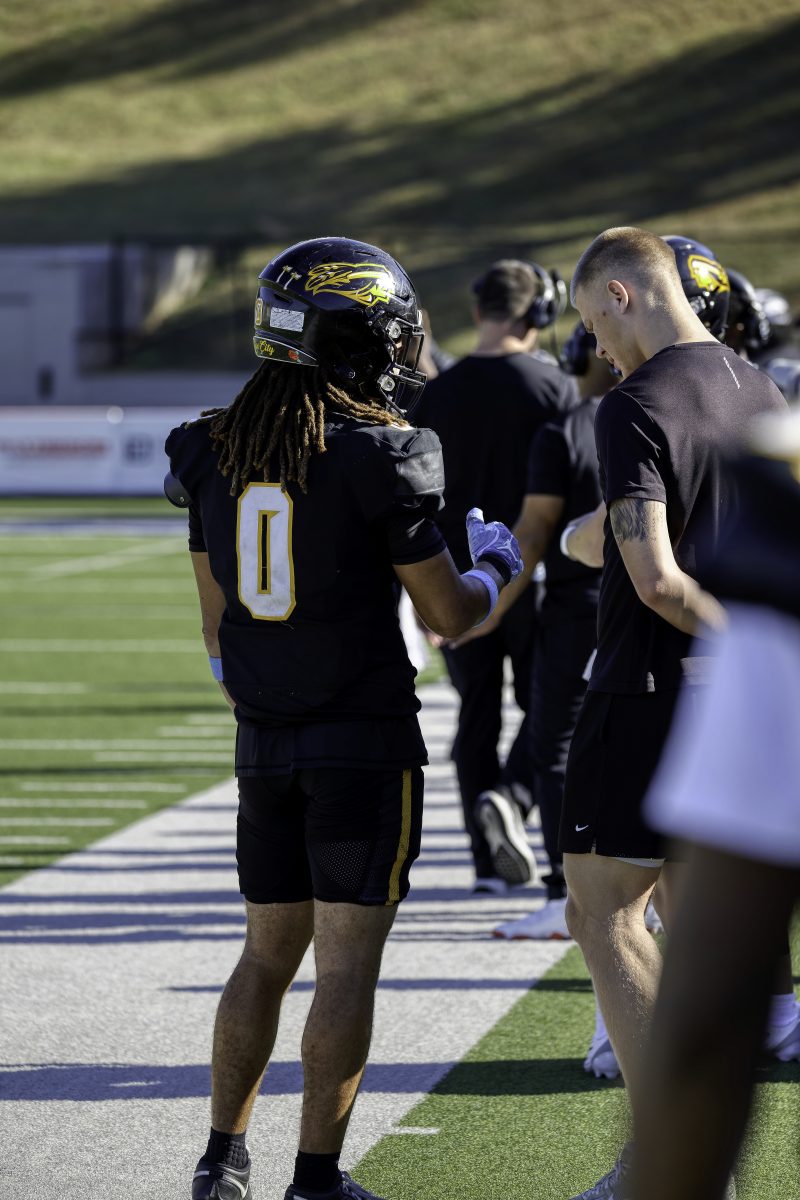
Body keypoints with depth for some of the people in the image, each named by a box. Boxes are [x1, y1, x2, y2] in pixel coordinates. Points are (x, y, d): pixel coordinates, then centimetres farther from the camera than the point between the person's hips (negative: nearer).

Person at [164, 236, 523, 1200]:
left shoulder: (215, 451, 4)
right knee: (347, 964, 1)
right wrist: (495, 568, 12)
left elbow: (216, 616, 12)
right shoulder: (378, 458, -14)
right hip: (365, 741, -6)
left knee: (268, 951, 17)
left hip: (263, 745, 6)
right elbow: (447, 615, -8)